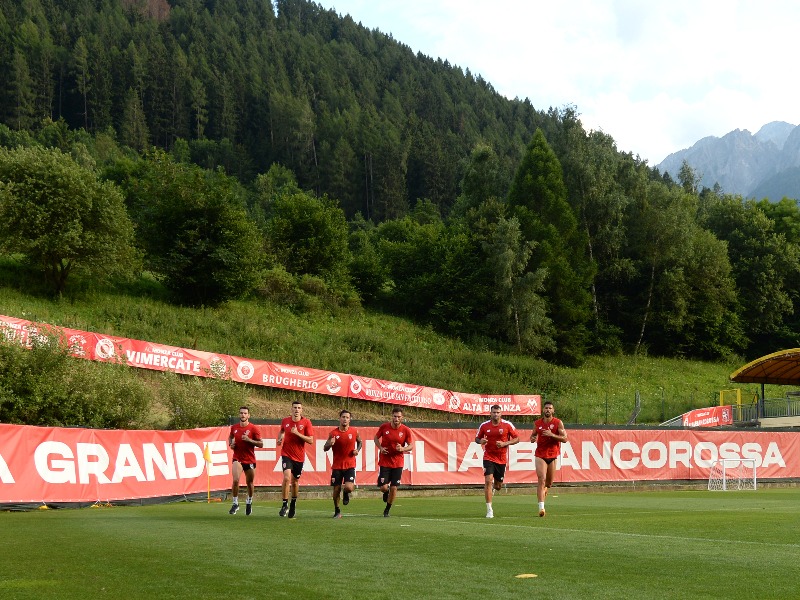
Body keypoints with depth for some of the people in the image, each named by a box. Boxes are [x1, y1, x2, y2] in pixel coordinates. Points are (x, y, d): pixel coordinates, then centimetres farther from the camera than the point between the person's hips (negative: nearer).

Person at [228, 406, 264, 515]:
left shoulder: (254, 428, -8)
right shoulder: (234, 427, 3)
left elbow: (261, 444, -8)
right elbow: (230, 437, 25)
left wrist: (249, 440, -21)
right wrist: (230, 444, 3)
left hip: (250, 460, -1)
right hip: (237, 459, 1)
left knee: (250, 483, 10)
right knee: (235, 480, -19)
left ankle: (249, 503, 35)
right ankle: (235, 504, -5)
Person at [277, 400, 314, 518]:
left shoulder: (306, 422, -7)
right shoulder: (285, 421, 1)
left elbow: (311, 440, -11)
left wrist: (297, 433, -21)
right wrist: (280, 439, 3)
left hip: (299, 456, 0)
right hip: (287, 454, 0)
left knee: (295, 481, 12)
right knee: (287, 478, -20)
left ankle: (293, 503, 35)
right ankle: (285, 504, -12)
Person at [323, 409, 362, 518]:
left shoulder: (354, 432, -2)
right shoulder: (333, 433, -3)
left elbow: (359, 442, 18)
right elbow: (325, 448, 3)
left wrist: (357, 450, -2)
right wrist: (330, 444, -20)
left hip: (350, 465, 0)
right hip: (337, 466, 0)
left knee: (349, 487, -17)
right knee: (336, 489, 2)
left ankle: (346, 494, 21)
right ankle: (337, 511, 25)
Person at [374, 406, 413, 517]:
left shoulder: (406, 430, -6)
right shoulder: (384, 427, -6)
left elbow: (410, 446, 3)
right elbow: (376, 438, 10)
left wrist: (402, 449, -18)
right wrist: (380, 448, -8)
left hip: (398, 463, 0)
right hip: (384, 461, 0)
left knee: (394, 488, 0)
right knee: (383, 487, -7)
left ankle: (387, 509, 20)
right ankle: (386, 492, 31)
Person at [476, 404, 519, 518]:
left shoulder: (507, 425, -5)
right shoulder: (484, 425, -2)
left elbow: (517, 438, 0)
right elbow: (477, 438, 10)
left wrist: (505, 443, -15)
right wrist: (480, 441, -14)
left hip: (502, 458, 1)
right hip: (488, 457, -1)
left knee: (498, 485, 11)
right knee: (488, 481, -17)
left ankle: (493, 488, 52)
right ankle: (489, 510, -12)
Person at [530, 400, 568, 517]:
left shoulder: (558, 423, -3)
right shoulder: (537, 423, 4)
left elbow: (564, 438, -9)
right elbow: (533, 434, 20)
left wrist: (552, 435, -22)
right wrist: (532, 438, -4)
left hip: (553, 455, 0)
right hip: (540, 455, 0)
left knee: (549, 482, 12)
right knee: (541, 479, -15)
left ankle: (544, 490, 49)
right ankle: (541, 507, -19)